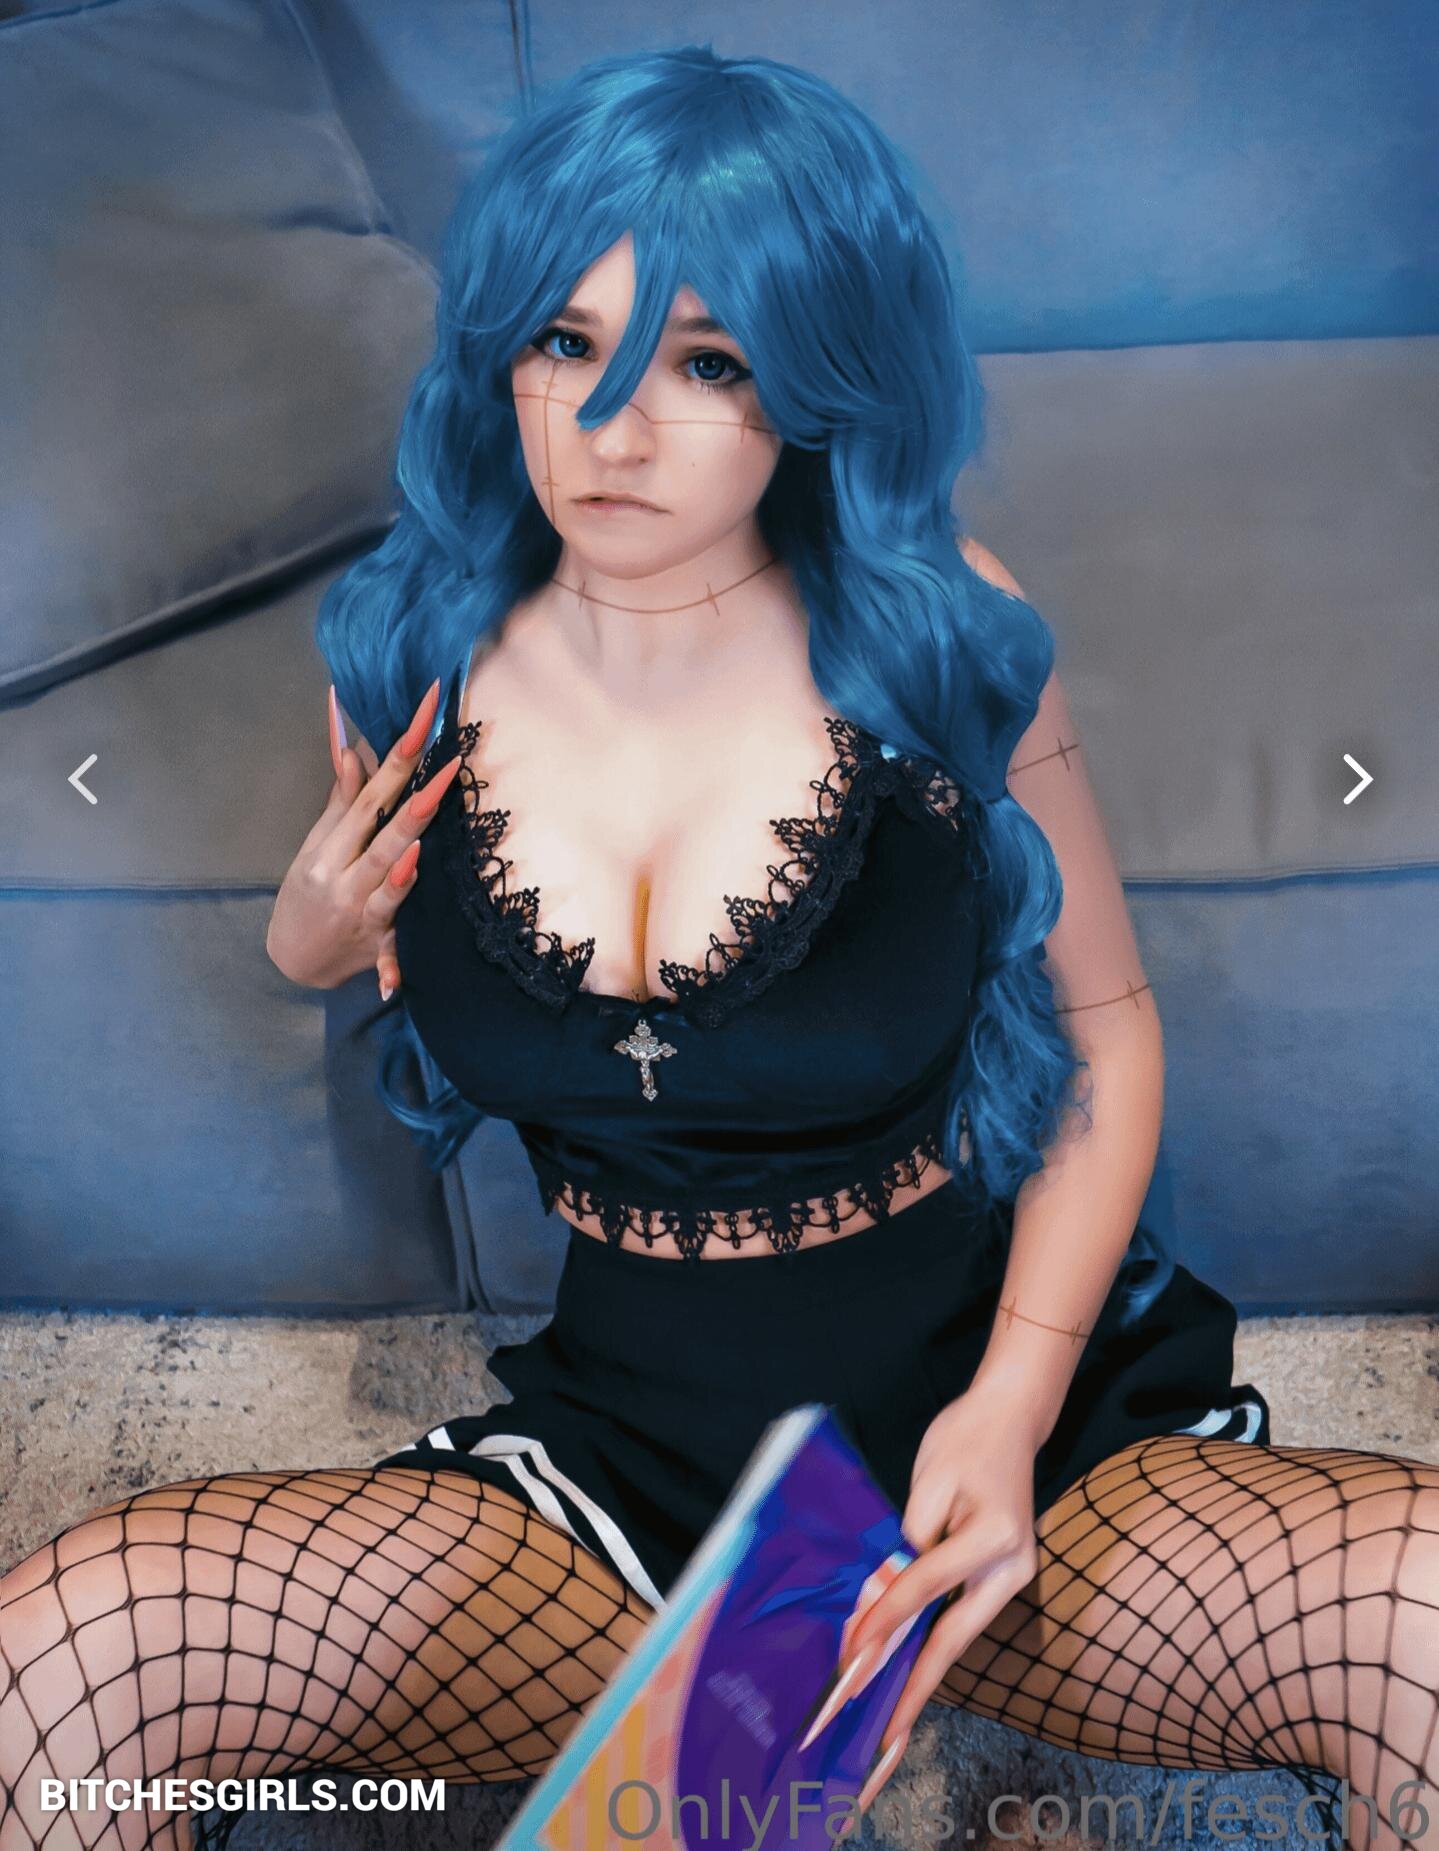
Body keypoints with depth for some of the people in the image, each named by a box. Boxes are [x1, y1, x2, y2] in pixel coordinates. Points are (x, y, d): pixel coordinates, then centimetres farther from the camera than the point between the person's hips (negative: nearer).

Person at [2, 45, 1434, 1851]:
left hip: (1017, 1409, 0)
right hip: (619, 1462, 1)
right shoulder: (406, 658, -4)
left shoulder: (945, 637, -11)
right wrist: (316, 941, -9)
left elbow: (1104, 1020, -2)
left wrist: (1015, 1400, -13)